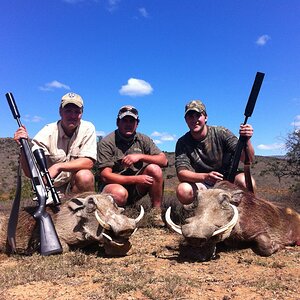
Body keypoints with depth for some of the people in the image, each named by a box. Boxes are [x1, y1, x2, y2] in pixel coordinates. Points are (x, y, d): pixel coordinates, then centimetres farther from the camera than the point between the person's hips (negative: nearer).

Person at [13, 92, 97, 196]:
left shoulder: (88, 128, -7)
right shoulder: (47, 132, -10)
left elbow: (88, 162, -17)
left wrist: (58, 167, -27)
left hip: (77, 185, 2)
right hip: (52, 189, -1)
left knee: (85, 176, -29)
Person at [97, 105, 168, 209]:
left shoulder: (143, 140, 4)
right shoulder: (107, 143, -8)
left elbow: (164, 161, -4)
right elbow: (105, 176, -15)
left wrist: (140, 156, -20)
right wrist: (136, 179, -21)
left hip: (135, 189, 4)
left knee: (154, 169, -21)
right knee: (119, 193, -38)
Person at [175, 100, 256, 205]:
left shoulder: (221, 133, -7)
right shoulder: (183, 143, -5)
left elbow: (248, 159, -14)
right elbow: (181, 173, -18)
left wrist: (246, 140, -37)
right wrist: (205, 176, -37)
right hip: (202, 186, 1)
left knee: (246, 181, -32)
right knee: (183, 190, -31)